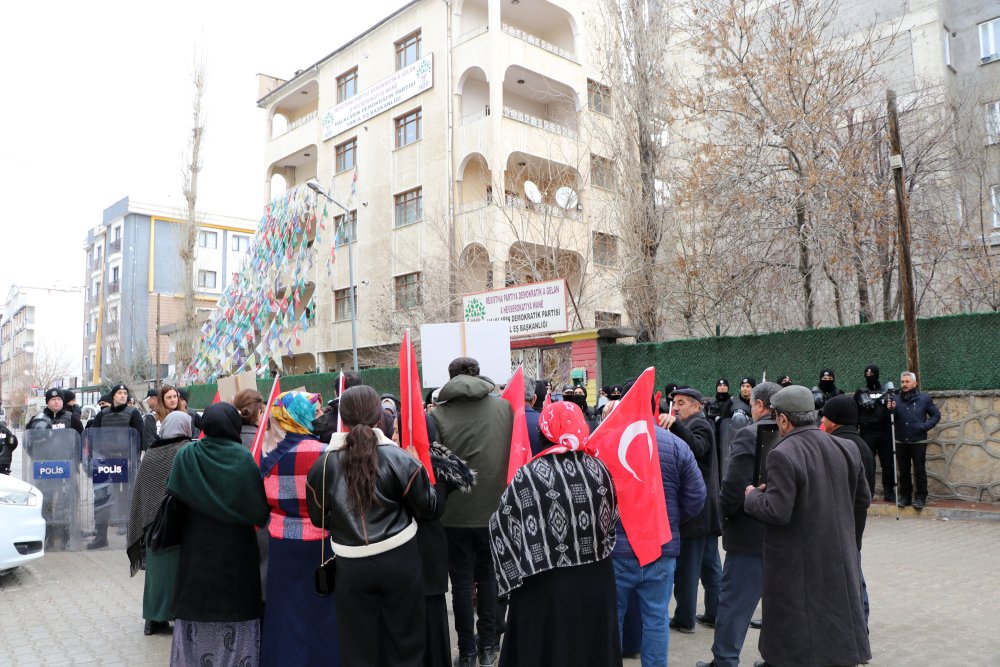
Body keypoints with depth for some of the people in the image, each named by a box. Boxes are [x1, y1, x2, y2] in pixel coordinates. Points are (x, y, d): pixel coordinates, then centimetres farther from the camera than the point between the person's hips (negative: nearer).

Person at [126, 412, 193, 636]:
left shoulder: (150, 453, 4)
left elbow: (139, 492, 9)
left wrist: (144, 522, 17)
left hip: (153, 520, 4)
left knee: (157, 566, 13)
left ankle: (154, 618, 20)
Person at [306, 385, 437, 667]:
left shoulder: (322, 465, -6)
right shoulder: (401, 459, -13)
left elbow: (318, 518, 5)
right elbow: (427, 508, -3)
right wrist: (428, 484, 17)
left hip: (351, 565, 1)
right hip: (399, 559, -1)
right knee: (404, 641, 17)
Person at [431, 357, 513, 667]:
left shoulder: (438, 414, -11)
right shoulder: (504, 407, -4)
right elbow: (515, 454, 4)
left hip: (455, 511, -2)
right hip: (495, 508, 2)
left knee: (462, 580, 10)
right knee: (489, 576, 16)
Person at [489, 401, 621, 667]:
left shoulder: (529, 475, -16)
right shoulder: (599, 469, -3)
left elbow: (500, 525, -8)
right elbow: (611, 520, 10)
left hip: (546, 585, -4)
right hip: (596, 580, 4)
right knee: (591, 644, 20)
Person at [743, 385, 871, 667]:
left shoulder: (782, 455, -21)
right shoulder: (847, 449, 0)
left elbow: (777, 512, -24)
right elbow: (863, 499, 9)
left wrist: (752, 496, -6)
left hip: (797, 565, -6)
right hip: (839, 559, 6)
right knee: (838, 618, 21)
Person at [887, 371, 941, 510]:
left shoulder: (924, 398, -2)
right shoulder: (895, 399, 2)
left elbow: (936, 415, 4)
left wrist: (925, 426, -9)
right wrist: (890, 410, -18)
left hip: (918, 441, -2)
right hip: (901, 442, 2)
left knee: (920, 471, 2)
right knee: (903, 471, 12)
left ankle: (920, 498, 12)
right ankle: (905, 496, 22)